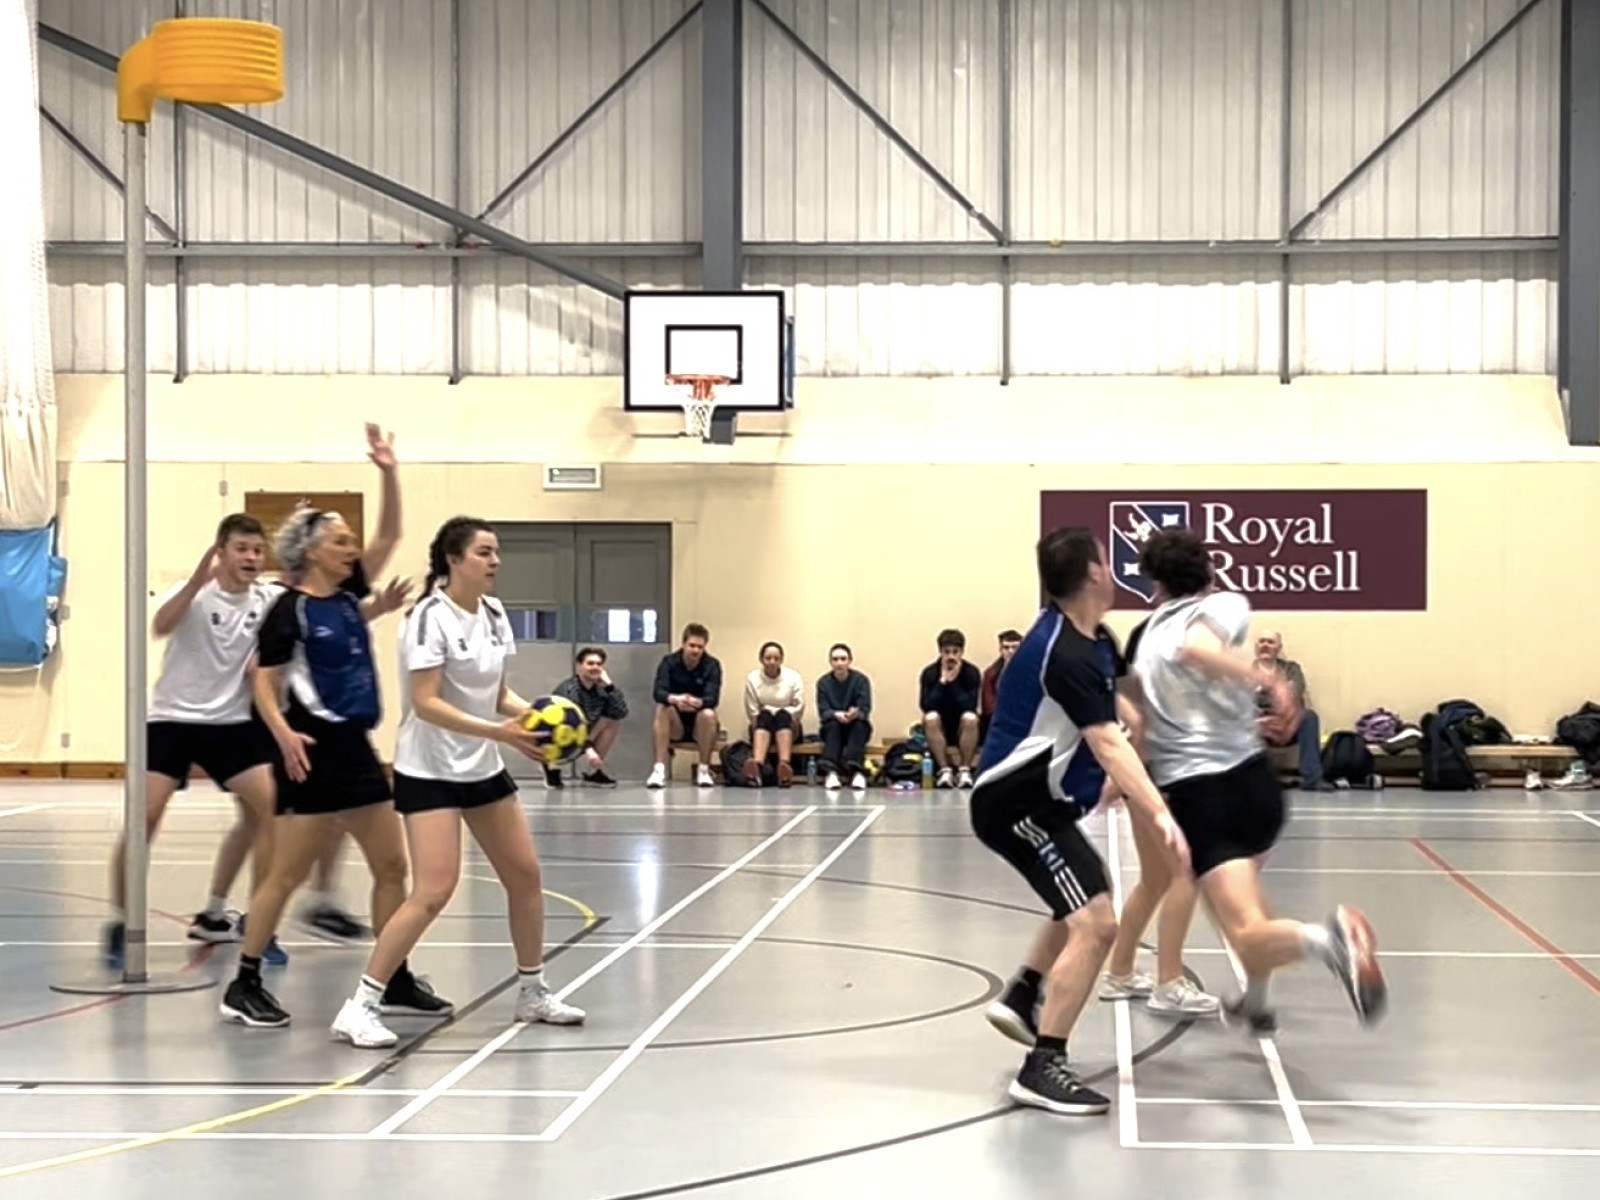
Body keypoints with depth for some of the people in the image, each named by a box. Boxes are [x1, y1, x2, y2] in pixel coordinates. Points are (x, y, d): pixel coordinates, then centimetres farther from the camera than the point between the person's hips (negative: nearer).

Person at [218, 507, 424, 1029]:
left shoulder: (349, 599, 11)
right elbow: (264, 683, -12)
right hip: (312, 750, -8)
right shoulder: (291, 608, -9)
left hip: (355, 747, 8)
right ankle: (244, 986, 6)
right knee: (289, 872, -4)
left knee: (391, 865, 9)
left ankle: (397, 981, 19)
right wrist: (283, 733, -25)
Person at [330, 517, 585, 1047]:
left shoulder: (493, 613, 6)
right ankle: (361, 1007, -9)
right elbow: (425, 703, -23)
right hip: (430, 771, -8)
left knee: (525, 874, 11)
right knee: (435, 891, -16)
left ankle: (533, 993, 28)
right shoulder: (431, 618, -18)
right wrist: (498, 732, -30)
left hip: (483, 767, 8)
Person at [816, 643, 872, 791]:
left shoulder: (861, 680, -7)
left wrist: (855, 714, -41)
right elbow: (823, 712, -12)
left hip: (856, 730, 0)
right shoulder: (823, 683, -4)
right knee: (833, 723, -32)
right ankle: (831, 771, -47)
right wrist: (837, 715, -36)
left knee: (859, 724, -32)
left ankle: (856, 770, -48)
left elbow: (865, 710, -16)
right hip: (833, 731, 1)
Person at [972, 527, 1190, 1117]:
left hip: (1036, 800, 11)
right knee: (1095, 925, -19)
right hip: (1017, 804, -11)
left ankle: (1022, 998, 35)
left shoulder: (1091, 640, 6)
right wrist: (1160, 815, -46)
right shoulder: (1065, 653, -25)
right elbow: (1107, 744, -36)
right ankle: (1042, 1068, -17)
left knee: (1085, 900, 30)